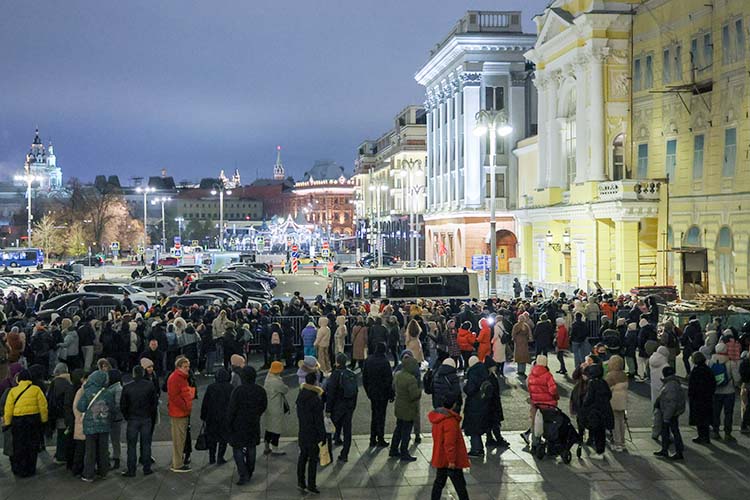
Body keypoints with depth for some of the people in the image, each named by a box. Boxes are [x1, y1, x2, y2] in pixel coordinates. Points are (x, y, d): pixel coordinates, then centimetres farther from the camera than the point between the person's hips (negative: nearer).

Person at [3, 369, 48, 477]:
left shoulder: (13, 391, 0)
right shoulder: (36, 390, -2)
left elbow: (8, 409, -2)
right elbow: (43, 406, -4)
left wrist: (7, 422, 5)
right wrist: (44, 420, 5)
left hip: (18, 421, 0)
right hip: (34, 420, 0)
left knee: (19, 447, 10)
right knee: (32, 447, 11)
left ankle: (20, 470, 14)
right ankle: (31, 469, 18)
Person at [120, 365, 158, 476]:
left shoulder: (127, 387, -5)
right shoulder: (150, 385, -4)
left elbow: (123, 405, -1)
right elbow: (155, 402, 0)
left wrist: (126, 417, 12)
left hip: (132, 420, -1)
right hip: (146, 418, 1)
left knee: (131, 445, 5)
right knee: (146, 444, 8)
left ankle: (131, 470, 5)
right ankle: (147, 469, 11)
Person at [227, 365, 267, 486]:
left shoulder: (238, 391, -19)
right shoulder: (260, 391, -3)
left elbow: (231, 409, -15)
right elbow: (264, 406, 10)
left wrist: (229, 424, -3)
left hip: (239, 425, -5)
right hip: (254, 425, 5)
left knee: (238, 450, 3)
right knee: (251, 449, 17)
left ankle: (243, 475, -6)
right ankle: (250, 473, 26)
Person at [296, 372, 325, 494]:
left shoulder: (300, 395, -1)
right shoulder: (316, 399, -23)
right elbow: (319, 419, -18)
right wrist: (323, 435, -10)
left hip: (302, 432, 7)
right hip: (313, 433, -7)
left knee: (303, 456, 18)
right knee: (313, 458, 4)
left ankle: (300, 482, 25)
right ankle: (311, 485, 10)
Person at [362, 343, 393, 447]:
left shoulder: (369, 360, -1)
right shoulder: (384, 362, -19)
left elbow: (364, 377, 7)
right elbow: (389, 380, -16)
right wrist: (391, 394, -6)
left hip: (372, 392, 5)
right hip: (382, 393, -5)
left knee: (374, 415, 15)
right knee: (381, 415, 4)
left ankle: (373, 439, 18)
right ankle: (380, 439, 9)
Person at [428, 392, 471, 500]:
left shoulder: (438, 416, 6)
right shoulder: (450, 420, -24)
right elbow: (450, 443, -26)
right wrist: (452, 460, -21)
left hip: (440, 458, 9)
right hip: (449, 459, -9)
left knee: (439, 482, 15)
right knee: (460, 484, 2)